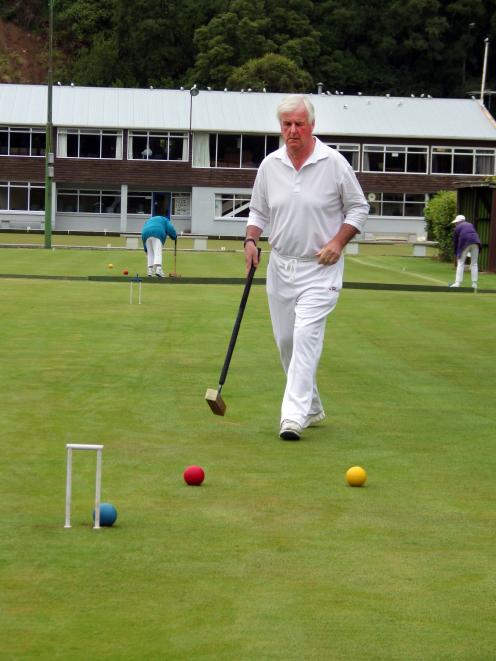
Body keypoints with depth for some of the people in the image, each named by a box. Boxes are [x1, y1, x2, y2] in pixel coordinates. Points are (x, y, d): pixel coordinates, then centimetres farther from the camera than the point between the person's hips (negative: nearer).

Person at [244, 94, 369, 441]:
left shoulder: (334, 163, -7)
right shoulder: (270, 165, 4)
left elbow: (358, 208, 1)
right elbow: (258, 211, 16)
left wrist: (338, 242, -11)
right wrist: (251, 240, -2)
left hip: (320, 267, -5)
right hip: (280, 265, 5)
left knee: (306, 335, -19)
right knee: (285, 340, 9)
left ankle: (294, 415, -23)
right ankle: (312, 408, 26)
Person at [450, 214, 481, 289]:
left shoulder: (457, 227, 15)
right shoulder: (470, 225, 26)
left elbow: (455, 241, 16)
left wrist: (456, 254, 24)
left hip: (465, 243, -3)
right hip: (475, 241, 3)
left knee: (460, 263, 3)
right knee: (474, 264, 8)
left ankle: (457, 282, -6)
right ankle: (474, 283, 3)